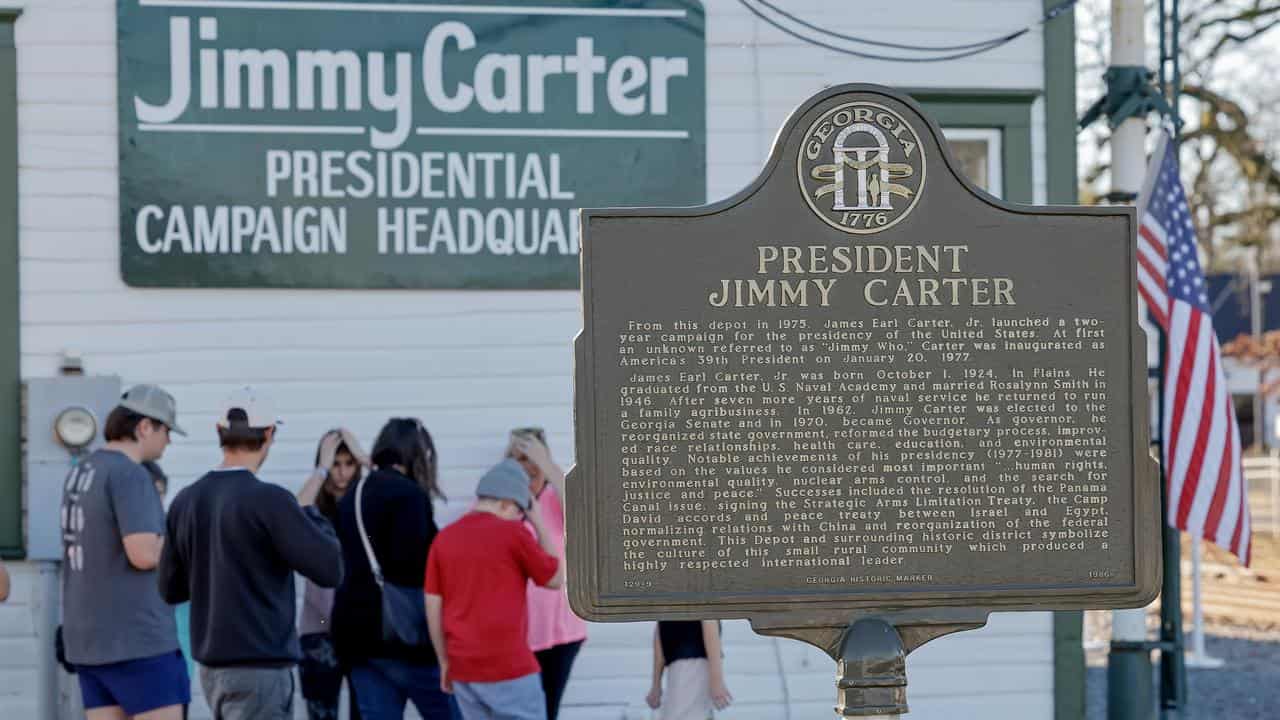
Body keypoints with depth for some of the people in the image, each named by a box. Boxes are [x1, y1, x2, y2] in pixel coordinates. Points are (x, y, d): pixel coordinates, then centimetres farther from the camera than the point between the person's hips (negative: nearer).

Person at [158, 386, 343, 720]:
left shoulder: (186, 501, 4)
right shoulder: (269, 500, -15)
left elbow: (171, 588, 12)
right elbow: (330, 569, -14)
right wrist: (313, 516, 3)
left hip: (212, 667, 7)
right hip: (259, 668, -7)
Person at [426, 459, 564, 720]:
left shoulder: (444, 539, 7)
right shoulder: (512, 534, -8)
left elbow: (433, 608, 8)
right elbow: (556, 578, 6)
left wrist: (445, 661, 17)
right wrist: (538, 522, 10)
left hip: (464, 669, 6)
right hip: (509, 666, -6)